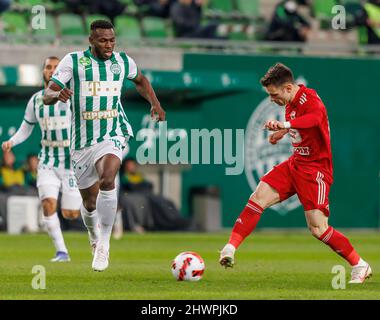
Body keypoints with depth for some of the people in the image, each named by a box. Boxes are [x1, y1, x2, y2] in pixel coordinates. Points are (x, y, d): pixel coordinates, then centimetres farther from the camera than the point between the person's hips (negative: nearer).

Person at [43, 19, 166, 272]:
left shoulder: (124, 62, 3)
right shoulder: (73, 61, -5)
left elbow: (140, 80, 27)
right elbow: (47, 97, -8)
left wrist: (155, 103, 12)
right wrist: (58, 94, -31)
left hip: (112, 136, -1)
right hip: (82, 141, 1)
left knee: (107, 180, -31)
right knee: (90, 203, 9)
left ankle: (104, 245, -22)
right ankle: (94, 238, 44)